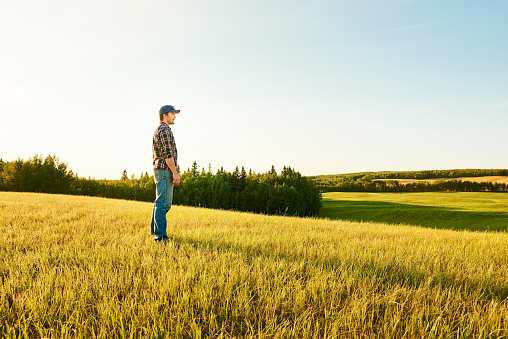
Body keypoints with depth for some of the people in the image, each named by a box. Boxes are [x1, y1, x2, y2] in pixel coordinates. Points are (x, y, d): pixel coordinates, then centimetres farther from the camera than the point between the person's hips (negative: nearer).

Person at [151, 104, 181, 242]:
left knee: (165, 203, 16)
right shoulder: (164, 130, -11)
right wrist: (175, 172, -19)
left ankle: (155, 230, 24)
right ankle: (160, 235, -11)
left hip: (160, 170, 11)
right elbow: (168, 153, -20)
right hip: (165, 170, -11)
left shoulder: (158, 130, 22)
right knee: (162, 203, -11)